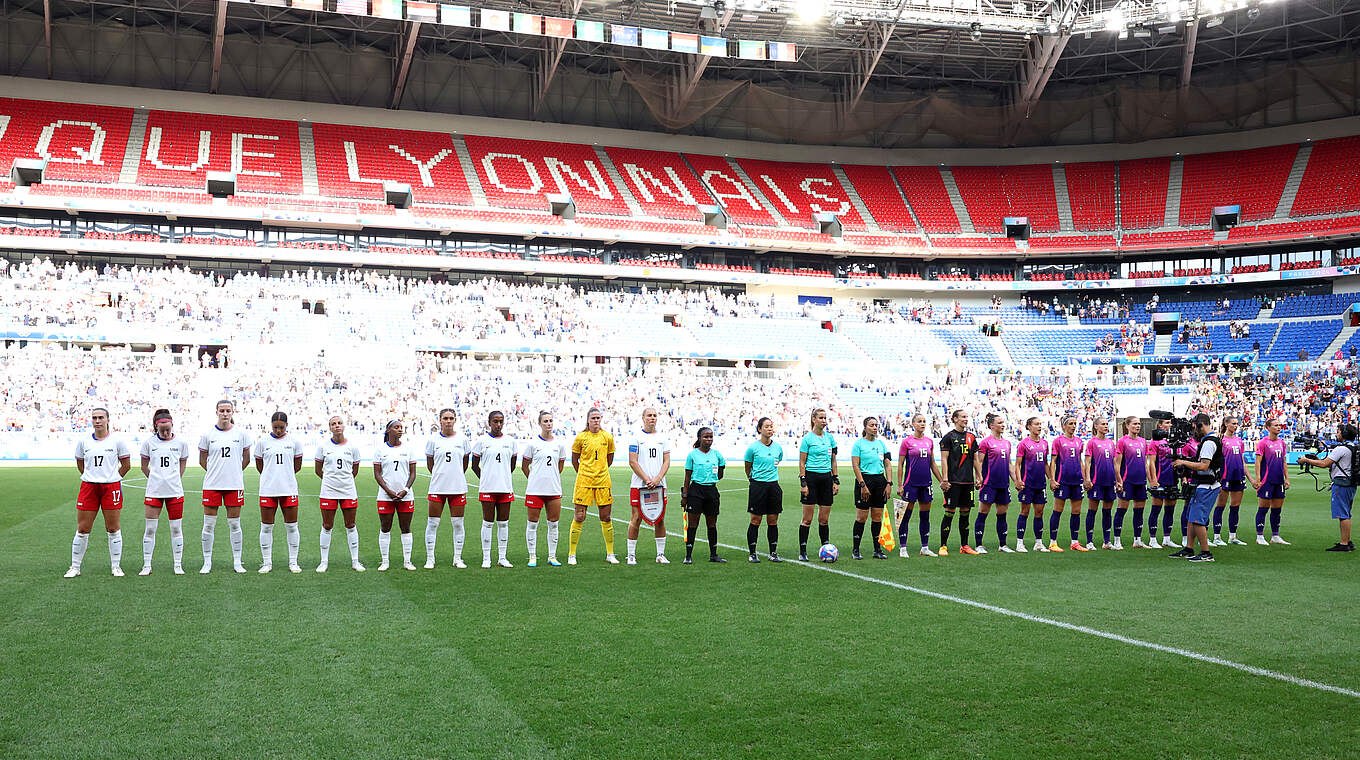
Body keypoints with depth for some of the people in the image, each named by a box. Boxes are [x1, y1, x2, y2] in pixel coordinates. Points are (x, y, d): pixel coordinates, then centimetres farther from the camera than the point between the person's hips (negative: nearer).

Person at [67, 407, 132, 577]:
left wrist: (111, 478, 6)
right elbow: (80, 464, 19)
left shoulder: (117, 441, -1)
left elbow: (126, 465, 6)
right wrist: (92, 477, 11)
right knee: (82, 529, 4)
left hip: (111, 487, -2)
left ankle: (116, 566, 14)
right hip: (88, 487, 2)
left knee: (113, 528, 4)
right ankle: (75, 567, 15)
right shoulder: (83, 442, 6)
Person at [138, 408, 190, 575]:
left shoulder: (181, 442, 2)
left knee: (176, 528, 4)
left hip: (175, 491, 0)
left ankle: (178, 565, 11)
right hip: (153, 492, 0)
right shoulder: (149, 442, 1)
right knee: (150, 528, 1)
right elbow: (144, 466, 12)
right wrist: (155, 479, 6)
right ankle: (146, 566, 9)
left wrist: (175, 480, 9)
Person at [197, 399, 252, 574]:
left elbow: (246, 459, 12)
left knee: (234, 524, 6)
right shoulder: (208, 435, 2)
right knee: (209, 524, 3)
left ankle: (237, 562, 14)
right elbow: (202, 460, 10)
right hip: (212, 485, 0)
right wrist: (215, 472, 4)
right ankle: (207, 562, 13)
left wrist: (235, 472, 9)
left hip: (234, 485, 0)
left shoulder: (241, 434, 2)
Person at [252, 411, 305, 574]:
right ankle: (267, 563, 12)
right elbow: (259, 465, 12)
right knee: (266, 527, 3)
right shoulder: (262, 442, 3)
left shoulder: (294, 442, 4)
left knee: (291, 526, 3)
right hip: (267, 490, 0)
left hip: (289, 489, 0)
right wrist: (271, 477, 12)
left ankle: (293, 562, 12)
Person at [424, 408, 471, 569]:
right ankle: (430, 559, 9)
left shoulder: (462, 439, 4)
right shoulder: (433, 440, 2)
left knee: (458, 523, 5)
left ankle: (457, 558, 15)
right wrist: (440, 476, 8)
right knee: (432, 523, 0)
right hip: (437, 488, -1)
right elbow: (429, 464, 11)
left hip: (458, 487, 1)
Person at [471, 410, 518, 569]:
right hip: (487, 488, -3)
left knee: (503, 523, 7)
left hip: (505, 488, 3)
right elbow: (474, 464, 6)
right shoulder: (482, 441, 0)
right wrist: (484, 479, 3)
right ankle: (486, 558, 7)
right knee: (488, 523, 1)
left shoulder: (510, 441, 8)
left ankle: (502, 557, 14)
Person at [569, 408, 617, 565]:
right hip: (583, 481, -2)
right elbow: (574, 459, 9)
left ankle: (610, 554, 15)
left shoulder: (607, 437, 4)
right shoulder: (581, 437, -1)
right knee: (579, 518, -3)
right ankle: (571, 555, 5)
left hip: (603, 481, 2)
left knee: (606, 518, 6)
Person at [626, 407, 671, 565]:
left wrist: (657, 479, -9)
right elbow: (633, 462, -6)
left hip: (659, 485, 4)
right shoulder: (636, 438, -1)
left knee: (660, 519, 4)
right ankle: (631, 555, 6)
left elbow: (667, 461, 6)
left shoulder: (662, 438, 10)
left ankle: (660, 554, 13)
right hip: (639, 485, -3)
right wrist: (647, 480, -12)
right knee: (636, 518, -2)